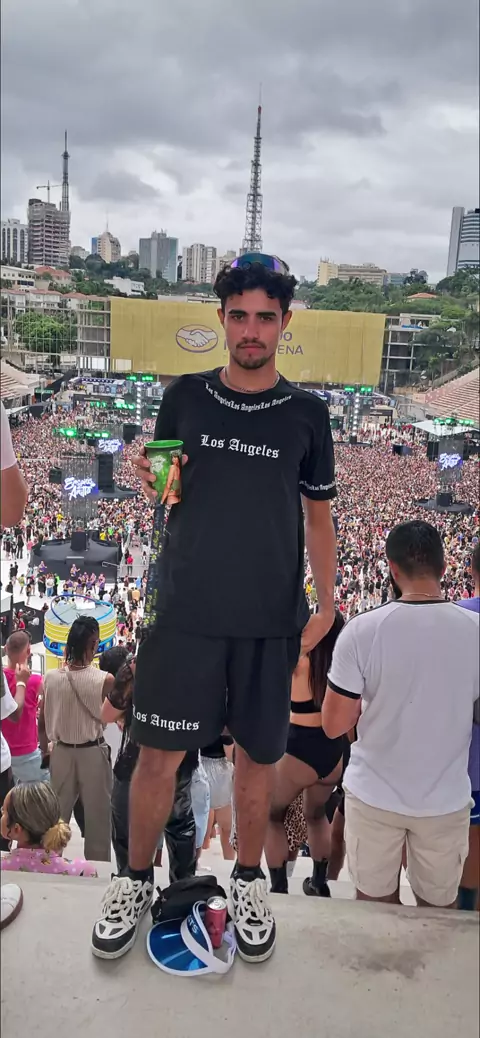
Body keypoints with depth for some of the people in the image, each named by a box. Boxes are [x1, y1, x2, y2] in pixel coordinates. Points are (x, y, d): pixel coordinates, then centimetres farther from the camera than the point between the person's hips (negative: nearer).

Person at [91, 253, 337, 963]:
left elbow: (318, 513, 8)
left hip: (271, 620, 0)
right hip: (186, 612, 0)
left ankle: (249, 881, 36)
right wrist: (151, 479, -11)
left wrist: (326, 601, -1)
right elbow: (165, 491, 12)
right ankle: (137, 881, 31)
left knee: (258, 756, 11)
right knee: (158, 754, 5)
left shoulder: (306, 414, 3)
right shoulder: (185, 396, 3)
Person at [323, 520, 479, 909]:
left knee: (376, 904, 18)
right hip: (447, 800, 2)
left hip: (374, 796, -1)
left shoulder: (362, 630, -17)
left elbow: (334, 726, -10)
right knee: (439, 909, 21)